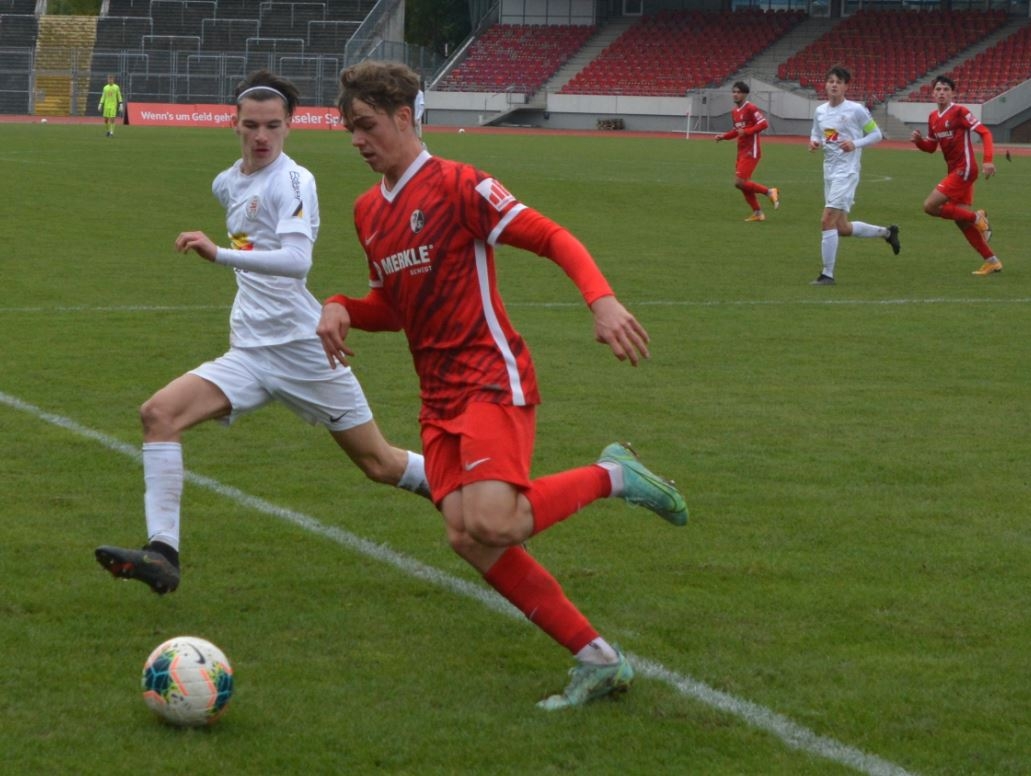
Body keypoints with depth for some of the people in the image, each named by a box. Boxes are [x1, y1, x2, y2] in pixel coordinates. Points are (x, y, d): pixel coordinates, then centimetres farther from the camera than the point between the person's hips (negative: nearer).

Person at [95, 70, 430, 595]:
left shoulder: (293, 181, -13)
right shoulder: (227, 184, 11)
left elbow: (297, 260, -29)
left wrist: (220, 254, -40)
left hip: (301, 349, -6)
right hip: (249, 352, 6)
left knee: (382, 465, 3)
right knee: (159, 413, -17)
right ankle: (162, 554, -22)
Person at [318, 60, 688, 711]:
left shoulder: (457, 186, -9)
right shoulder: (368, 211, 16)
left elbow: (553, 238, -13)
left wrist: (603, 299, -29)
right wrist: (342, 309, 4)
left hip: (493, 379, -8)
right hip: (439, 394, 8)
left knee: (491, 525, -26)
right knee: (466, 538, -6)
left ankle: (611, 476, 1)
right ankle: (598, 661, 3)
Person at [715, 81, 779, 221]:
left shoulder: (750, 108, -12)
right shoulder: (734, 111, 14)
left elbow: (763, 123, -19)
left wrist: (746, 132, -23)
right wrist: (723, 137, 12)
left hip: (751, 151, -9)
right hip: (741, 151, 9)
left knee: (740, 182, -15)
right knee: (743, 184, 10)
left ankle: (769, 192, -1)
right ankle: (757, 212, 19)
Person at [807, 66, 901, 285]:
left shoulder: (856, 110, -7)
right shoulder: (820, 111, 9)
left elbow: (876, 134, -2)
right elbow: (816, 136, 22)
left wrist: (855, 144, -18)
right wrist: (814, 143, -2)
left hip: (846, 172, -7)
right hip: (829, 172, 7)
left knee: (828, 221, -16)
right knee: (842, 228, 11)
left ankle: (827, 274, -9)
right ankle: (887, 232, 34)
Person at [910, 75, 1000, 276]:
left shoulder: (959, 112, -13)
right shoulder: (933, 118, 11)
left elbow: (984, 132, -16)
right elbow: (931, 147, 20)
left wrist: (988, 160, -26)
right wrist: (918, 141, -2)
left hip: (964, 169, -9)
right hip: (954, 170, 9)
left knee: (930, 206, -14)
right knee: (961, 219, 10)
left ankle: (976, 217, 0)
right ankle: (991, 261, 17)